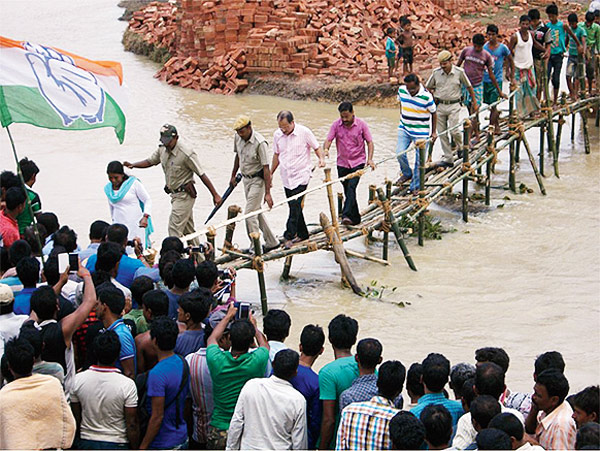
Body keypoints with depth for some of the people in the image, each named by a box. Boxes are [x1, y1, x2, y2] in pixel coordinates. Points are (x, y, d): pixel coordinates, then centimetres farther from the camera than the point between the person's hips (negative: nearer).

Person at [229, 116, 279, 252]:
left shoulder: (260, 143, -24)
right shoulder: (238, 138, -2)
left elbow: (266, 168, -24)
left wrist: (267, 193, -24)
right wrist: (233, 176, 24)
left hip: (258, 180, -8)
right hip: (246, 179, 8)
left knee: (249, 214, -12)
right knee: (256, 212, 15)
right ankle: (271, 242, 27)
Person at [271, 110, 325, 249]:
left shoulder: (304, 132, -10)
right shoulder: (277, 135, 3)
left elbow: (316, 148, 2)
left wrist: (321, 158, -17)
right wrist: (271, 173, 19)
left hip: (301, 175, -5)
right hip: (286, 177, 5)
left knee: (295, 206, -13)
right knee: (293, 207, 9)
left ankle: (289, 235, -11)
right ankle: (302, 234, 22)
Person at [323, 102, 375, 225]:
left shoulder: (361, 125, -6)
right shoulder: (336, 125, -2)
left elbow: (369, 142, -2)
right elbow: (328, 140, -6)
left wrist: (370, 159, -15)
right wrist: (325, 149, -30)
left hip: (358, 162, -3)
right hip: (342, 163, 3)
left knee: (351, 187, -21)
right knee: (347, 191, 8)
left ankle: (347, 215, -28)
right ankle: (355, 218, 20)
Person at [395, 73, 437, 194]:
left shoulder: (426, 96, -19)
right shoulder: (402, 90, -7)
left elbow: (433, 113, -5)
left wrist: (434, 132, 0)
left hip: (421, 132, -4)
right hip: (404, 129, 4)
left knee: (419, 159, 1)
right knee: (400, 153, -7)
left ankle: (415, 186, 15)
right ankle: (407, 173, 22)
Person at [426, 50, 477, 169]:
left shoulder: (459, 72, -5)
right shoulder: (436, 72, 1)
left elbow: (469, 87, 7)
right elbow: (428, 87, 15)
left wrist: (474, 103, 12)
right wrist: (434, 98, 6)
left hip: (454, 106, -3)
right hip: (439, 106, 3)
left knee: (454, 130, -13)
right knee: (442, 133, 3)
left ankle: (462, 147, 18)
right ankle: (448, 158, 12)